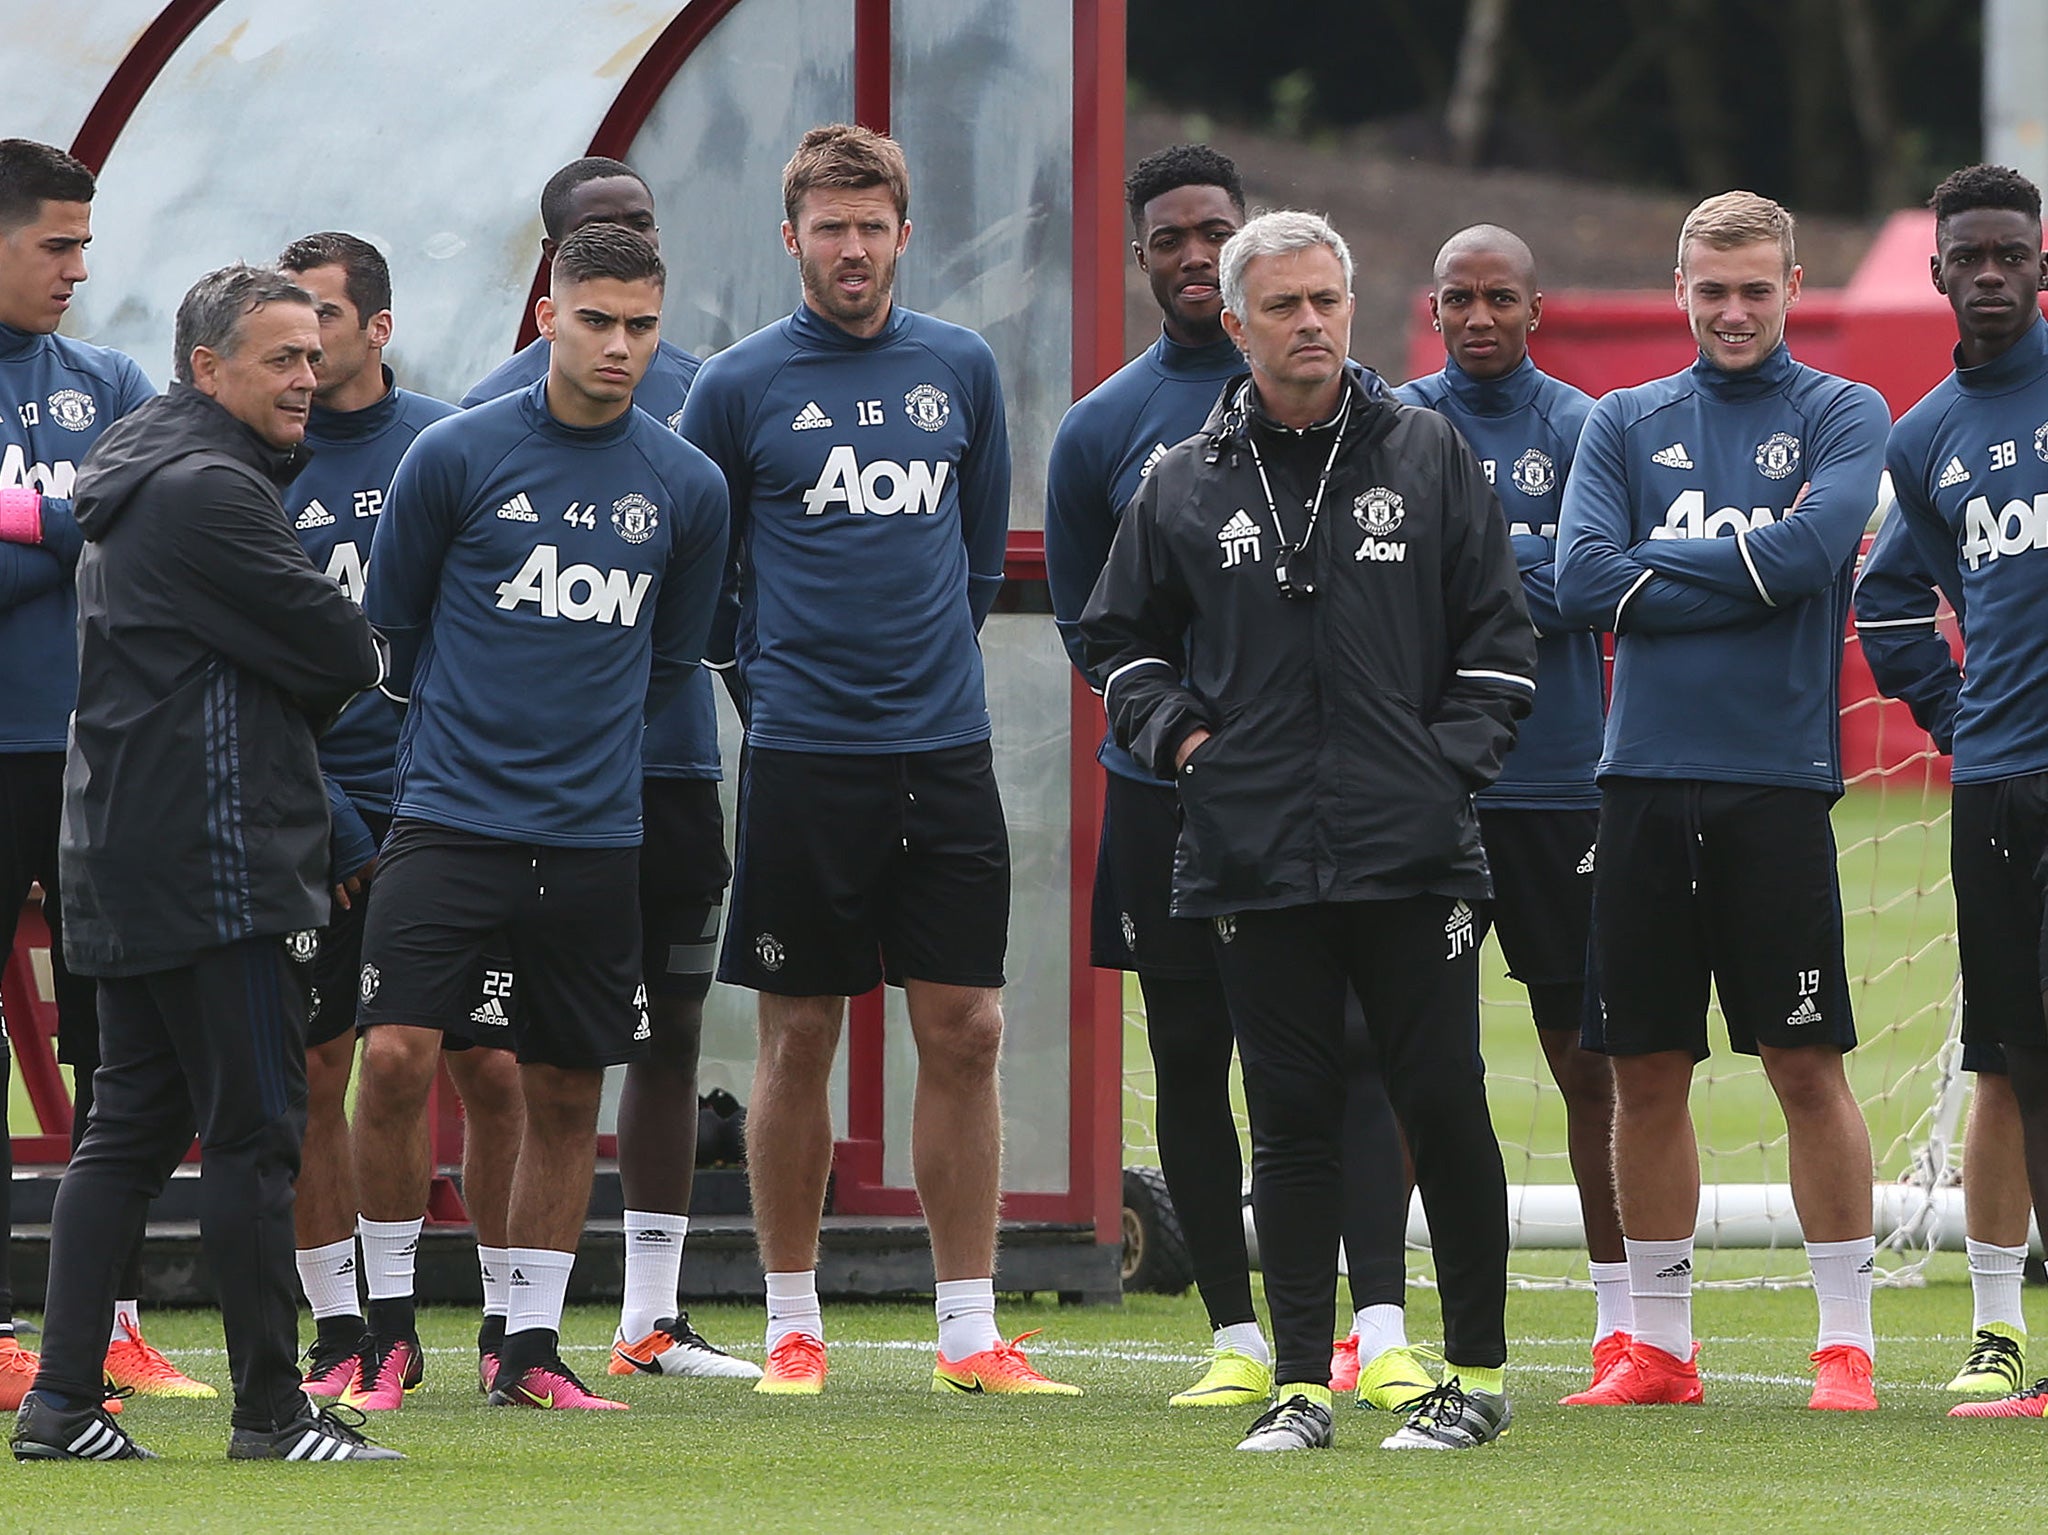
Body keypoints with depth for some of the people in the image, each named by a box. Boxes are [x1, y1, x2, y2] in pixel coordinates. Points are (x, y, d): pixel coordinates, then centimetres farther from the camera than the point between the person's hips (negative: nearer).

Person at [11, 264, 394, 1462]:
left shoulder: (142, 481, 19)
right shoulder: (208, 490, -14)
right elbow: (339, 657, -13)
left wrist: (308, 686, 5)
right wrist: (360, 667, 8)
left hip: (125, 861, 10)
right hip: (217, 858, -10)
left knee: (134, 1125, 9)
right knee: (254, 1130, -6)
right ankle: (272, 1412, -4)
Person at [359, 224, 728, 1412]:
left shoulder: (687, 487, 4)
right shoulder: (458, 456, -4)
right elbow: (391, 619, 9)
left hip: (594, 833, 3)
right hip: (453, 814, -3)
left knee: (567, 1094, 6)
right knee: (398, 1058, -13)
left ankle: (532, 1345, 16)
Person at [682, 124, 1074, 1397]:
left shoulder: (963, 370, 8)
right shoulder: (741, 386, -2)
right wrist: (756, 669, 7)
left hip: (946, 751, 3)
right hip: (803, 760, -3)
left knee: (966, 1035, 0)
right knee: (799, 1043, 1)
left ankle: (972, 1330, 4)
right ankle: (794, 1327, 10)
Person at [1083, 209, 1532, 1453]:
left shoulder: (1429, 457, 7)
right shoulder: (1187, 485, 10)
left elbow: (1500, 633, 8)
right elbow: (1123, 637, 21)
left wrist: (1453, 764, -2)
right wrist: (1176, 734, 4)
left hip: (1414, 851, -1)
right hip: (1256, 859, 1)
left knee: (1445, 1106, -1)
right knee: (1292, 1121, 2)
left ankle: (1478, 1373, 9)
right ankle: (1301, 1386, 5)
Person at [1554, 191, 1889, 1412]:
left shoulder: (1842, 416, 4)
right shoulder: (1626, 424, 12)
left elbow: (1805, 551, -13)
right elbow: (1584, 580, -2)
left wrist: (1658, 563, -4)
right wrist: (1744, 577, -6)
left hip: (1777, 782, -3)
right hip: (1647, 781, 3)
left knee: (1809, 1064, -3)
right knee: (1648, 1071, 6)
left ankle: (1848, 1341, 2)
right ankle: (1660, 1346, 15)